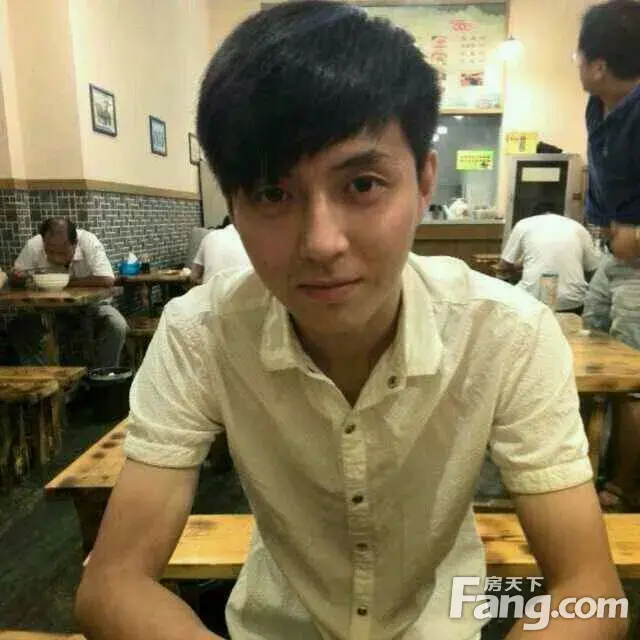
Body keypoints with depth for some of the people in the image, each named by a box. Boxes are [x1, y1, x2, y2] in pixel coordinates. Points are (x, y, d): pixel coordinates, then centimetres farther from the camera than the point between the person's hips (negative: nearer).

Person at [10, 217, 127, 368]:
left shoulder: (89, 242, -26)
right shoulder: (34, 246, -17)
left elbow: (107, 280, -35)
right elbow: (15, 278, -5)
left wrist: (67, 282, -29)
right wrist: (18, 276, -29)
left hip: (90, 303, -2)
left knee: (117, 326, -29)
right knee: (18, 328, -19)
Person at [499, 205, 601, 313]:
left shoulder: (523, 224, 9)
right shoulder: (578, 227, 14)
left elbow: (504, 266, 11)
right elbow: (593, 269, 16)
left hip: (534, 300, -2)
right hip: (572, 302, 2)